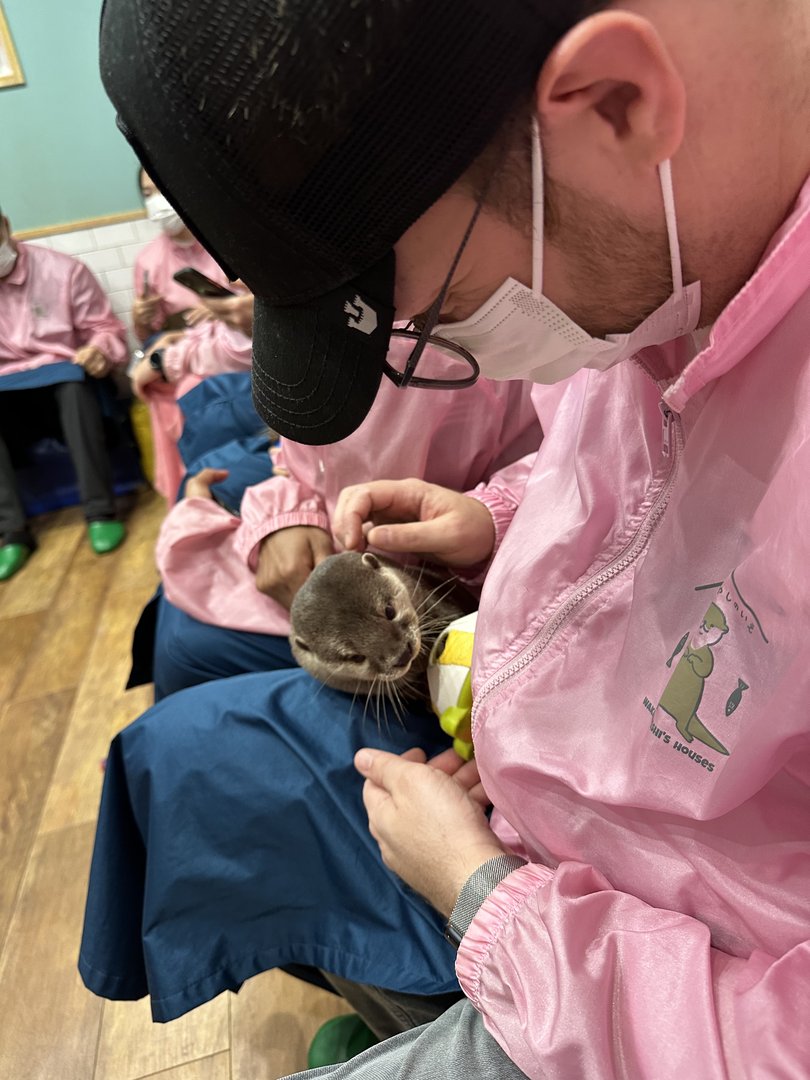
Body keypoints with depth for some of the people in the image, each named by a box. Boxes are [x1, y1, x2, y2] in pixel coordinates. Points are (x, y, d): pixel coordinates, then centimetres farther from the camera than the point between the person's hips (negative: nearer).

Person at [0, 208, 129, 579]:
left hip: (61, 383, -2)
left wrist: (100, 351, -22)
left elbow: (105, 328, 2)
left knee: (76, 385, -38)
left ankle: (100, 513, -34)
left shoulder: (63, 270, -1)